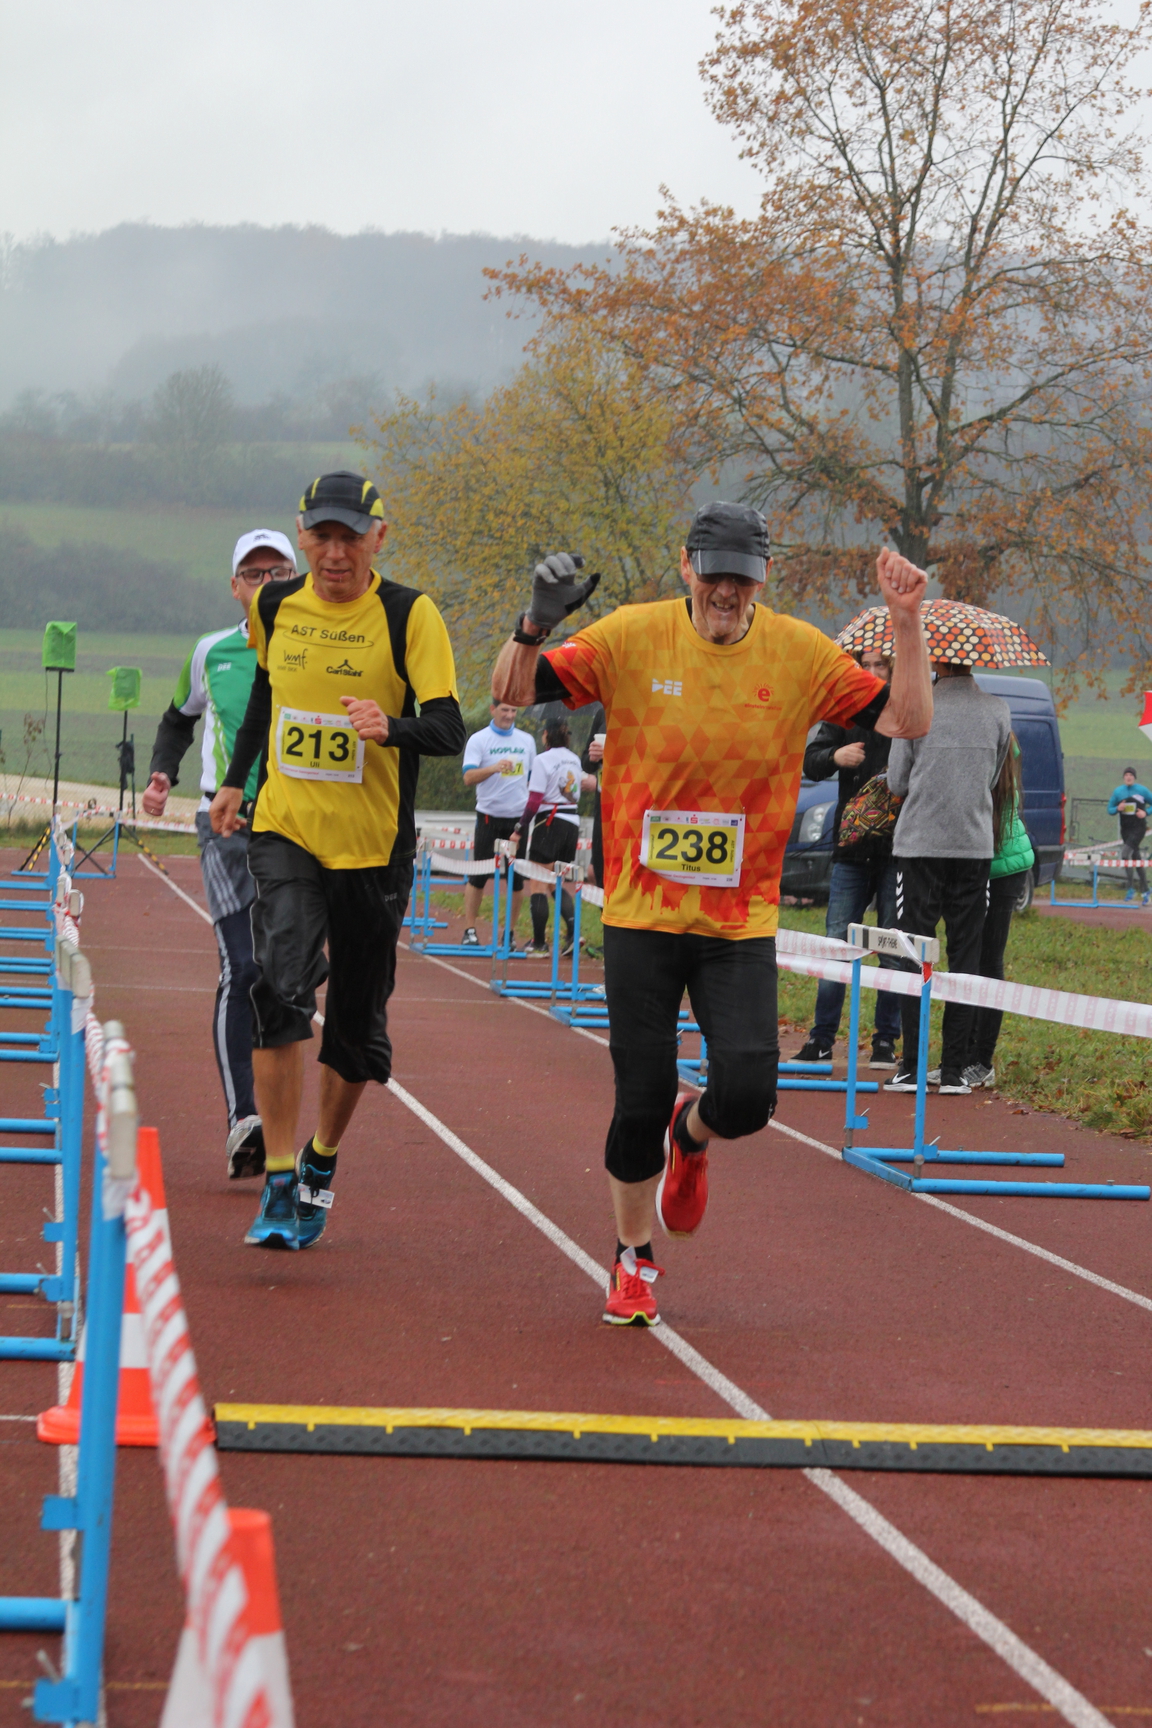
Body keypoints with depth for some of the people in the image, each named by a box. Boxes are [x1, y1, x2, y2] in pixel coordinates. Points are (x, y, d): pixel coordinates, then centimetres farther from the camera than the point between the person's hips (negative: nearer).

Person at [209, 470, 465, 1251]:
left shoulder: (409, 615, -9)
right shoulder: (275, 606, 3)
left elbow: (448, 730, -17)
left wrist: (392, 726, -38)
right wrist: (236, 777, 25)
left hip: (373, 847, -1)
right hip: (285, 832, 1)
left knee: (357, 1024, 8)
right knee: (280, 989, -20)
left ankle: (322, 1159, 35)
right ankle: (279, 1184, -17)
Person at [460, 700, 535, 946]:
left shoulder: (527, 740, 11)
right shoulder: (478, 740, -2)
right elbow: (469, 777, -13)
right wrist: (494, 768, -30)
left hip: (519, 817, 3)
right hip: (489, 817, -3)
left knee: (517, 878, 1)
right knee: (479, 876, -3)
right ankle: (469, 930, 4)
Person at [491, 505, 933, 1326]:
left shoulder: (800, 652, -2)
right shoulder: (632, 636, -6)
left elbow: (908, 720, -1)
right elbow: (514, 690, -6)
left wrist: (908, 620, -13)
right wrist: (538, 620, -25)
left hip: (742, 925, 1)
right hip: (641, 913, -1)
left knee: (747, 1095, -13)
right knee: (642, 1099, 0)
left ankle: (690, 1137, 26)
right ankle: (634, 1259, 27)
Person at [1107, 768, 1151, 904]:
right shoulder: (1118, 791, 7)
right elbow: (1110, 809, 11)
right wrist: (1117, 808, -10)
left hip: (1139, 828, -5)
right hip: (1125, 829, 5)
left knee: (1125, 854, -21)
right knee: (1136, 859, 9)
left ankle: (1131, 888, -15)